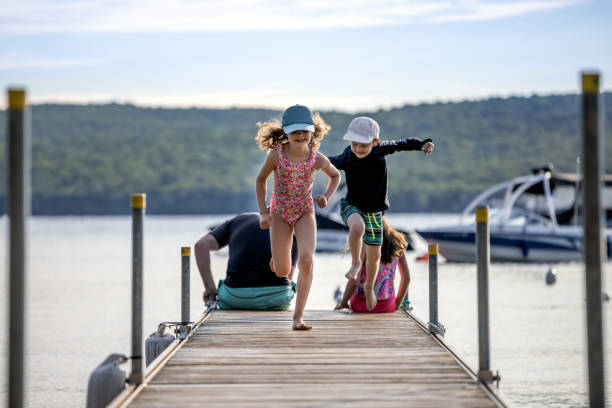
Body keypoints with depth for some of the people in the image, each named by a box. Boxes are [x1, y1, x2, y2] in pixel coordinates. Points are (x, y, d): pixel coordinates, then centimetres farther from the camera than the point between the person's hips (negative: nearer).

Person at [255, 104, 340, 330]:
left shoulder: (317, 159, -15)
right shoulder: (276, 154, -18)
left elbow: (335, 175, 8)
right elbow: (260, 180, -2)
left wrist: (326, 197, -9)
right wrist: (263, 213, -5)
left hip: (305, 212, 0)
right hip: (280, 213, 0)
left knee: (306, 261, -22)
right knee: (282, 272, 3)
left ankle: (298, 317, -16)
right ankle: (279, 256, 45)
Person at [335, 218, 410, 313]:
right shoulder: (397, 244, -2)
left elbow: (353, 281, -17)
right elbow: (406, 278, 2)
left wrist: (343, 303, -1)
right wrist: (397, 305, 14)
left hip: (362, 304, -3)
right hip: (388, 306, 3)